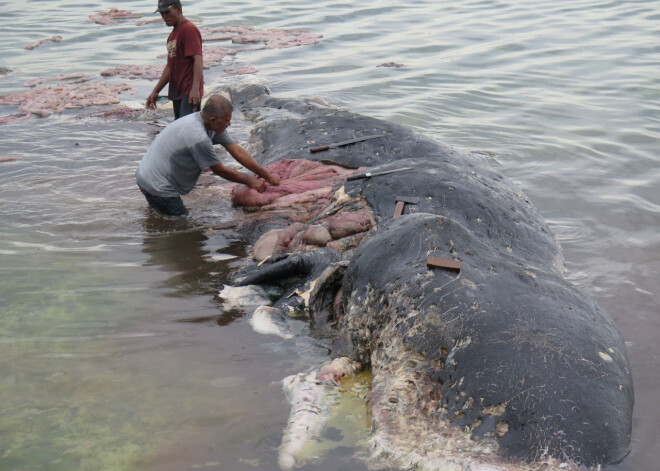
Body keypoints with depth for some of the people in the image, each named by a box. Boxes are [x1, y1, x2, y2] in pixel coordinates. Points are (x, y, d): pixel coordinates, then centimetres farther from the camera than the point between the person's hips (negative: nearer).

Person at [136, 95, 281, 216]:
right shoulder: (198, 137, -31)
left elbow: (237, 151, 1)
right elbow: (220, 170, -18)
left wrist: (267, 175, 1)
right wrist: (250, 181, -6)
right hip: (158, 187, -10)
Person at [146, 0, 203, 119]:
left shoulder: (189, 29, -8)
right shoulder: (173, 34, 22)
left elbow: (198, 60, -19)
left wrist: (195, 88, -31)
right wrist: (155, 91, 23)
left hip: (189, 93, -9)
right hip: (177, 92, 9)